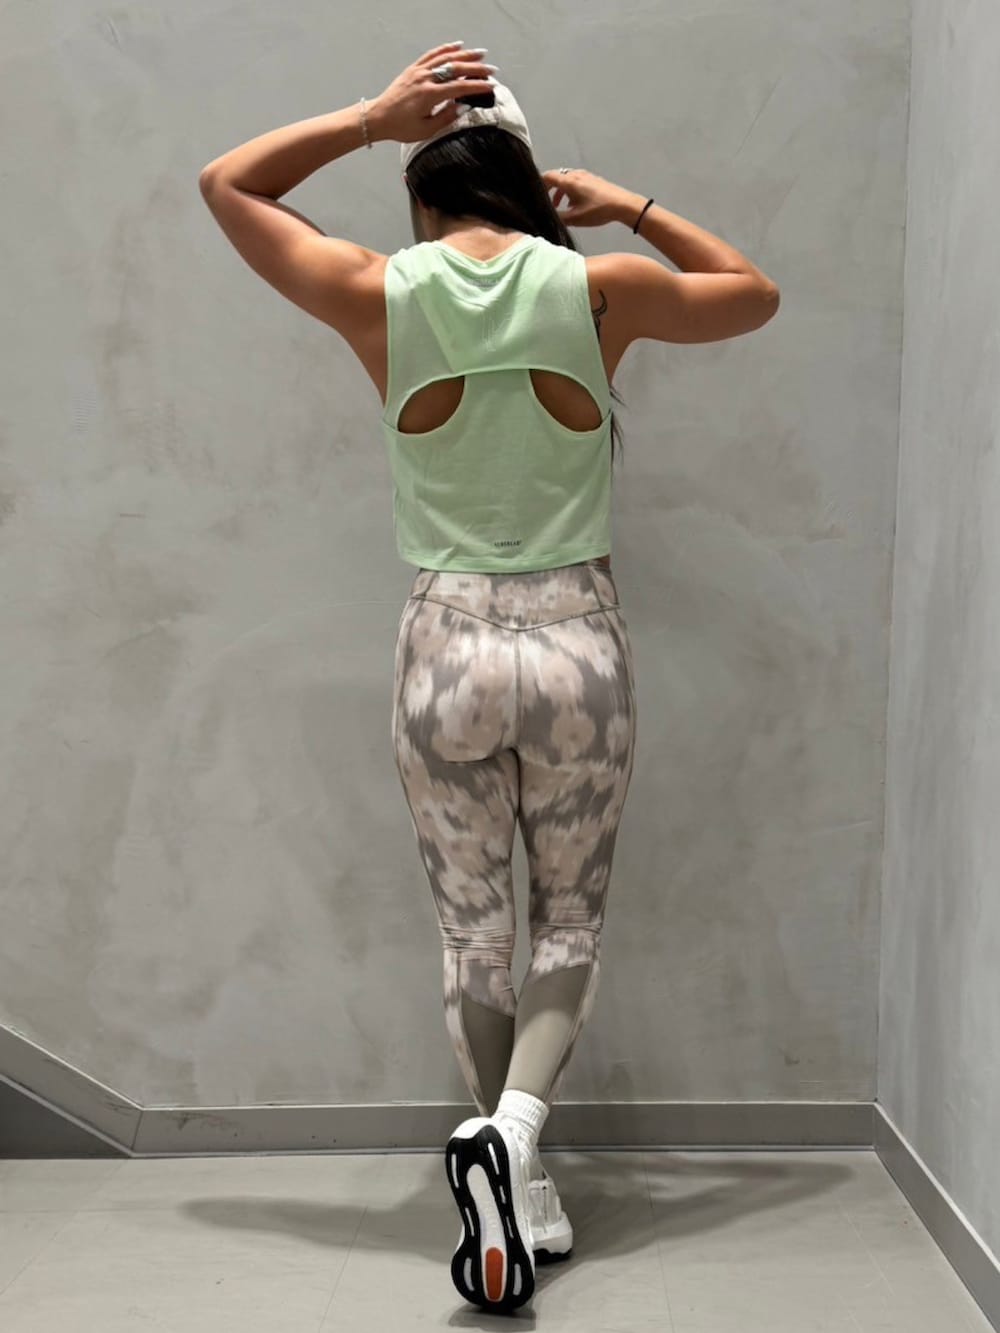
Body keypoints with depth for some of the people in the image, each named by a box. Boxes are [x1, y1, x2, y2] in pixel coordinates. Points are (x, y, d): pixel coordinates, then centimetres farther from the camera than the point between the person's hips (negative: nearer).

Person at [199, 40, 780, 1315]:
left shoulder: (379, 294, -4)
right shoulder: (601, 286, -3)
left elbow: (226, 183, 14)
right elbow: (755, 293, 17)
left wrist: (369, 115, 9)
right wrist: (634, 209, 19)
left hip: (445, 645, 0)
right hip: (578, 637, 0)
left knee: (474, 933, 14)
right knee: (571, 918, 15)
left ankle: (517, 1184, 19)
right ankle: (514, 1126, -9)